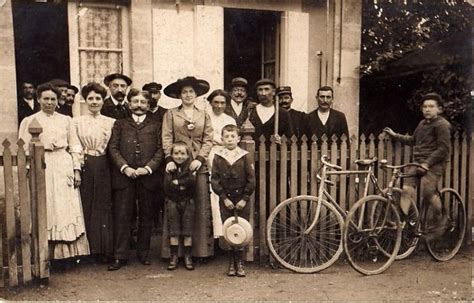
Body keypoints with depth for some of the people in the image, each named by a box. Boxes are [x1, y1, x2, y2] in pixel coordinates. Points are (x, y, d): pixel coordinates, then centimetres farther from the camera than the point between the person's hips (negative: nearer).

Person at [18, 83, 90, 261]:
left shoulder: (65, 120, 11)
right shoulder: (29, 121, 5)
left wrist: (76, 170, 1)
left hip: (64, 168, 2)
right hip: (42, 169, -2)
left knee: (67, 211, 0)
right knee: (46, 212, 1)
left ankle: (68, 254, 8)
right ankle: (47, 258, 8)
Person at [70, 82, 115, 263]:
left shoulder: (111, 122, 8)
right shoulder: (77, 122, 6)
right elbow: (75, 148, 1)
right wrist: (77, 169, -9)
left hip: (104, 167, 1)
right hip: (86, 167, 0)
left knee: (105, 206, 2)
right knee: (87, 206, 2)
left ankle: (105, 249, 10)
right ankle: (91, 249, 10)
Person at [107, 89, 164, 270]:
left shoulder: (155, 126, 12)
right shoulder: (120, 124, 13)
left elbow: (160, 150, 4)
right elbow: (113, 148, 4)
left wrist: (148, 168, -10)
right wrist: (124, 167, -10)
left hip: (148, 176, 0)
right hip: (124, 176, 0)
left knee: (146, 216, 7)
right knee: (122, 216, -2)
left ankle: (143, 254, 19)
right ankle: (120, 256, 4)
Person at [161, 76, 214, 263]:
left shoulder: (204, 115, 16)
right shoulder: (171, 114, 11)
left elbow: (208, 140, 8)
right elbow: (166, 138, 2)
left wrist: (200, 159, -7)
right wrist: (169, 159, -11)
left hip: (199, 165, 2)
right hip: (177, 165, -1)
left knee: (201, 207, -2)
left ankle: (201, 248, 5)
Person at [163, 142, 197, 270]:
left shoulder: (190, 168, 1)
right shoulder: (169, 169, 2)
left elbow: (192, 180, -19)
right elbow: (167, 187, -10)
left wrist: (177, 182, -15)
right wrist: (183, 186, -14)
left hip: (188, 203, 0)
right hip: (173, 202, 0)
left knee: (188, 231, 4)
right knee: (174, 231, 4)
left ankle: (188, 257, 11)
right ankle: (174, 257, 12)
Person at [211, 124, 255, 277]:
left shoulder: (244, 156, -2)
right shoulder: (218, 157, 1)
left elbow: (251, 179, -2)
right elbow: (214, 180, -1)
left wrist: (245, 198, -8)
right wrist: (224, 198, -7)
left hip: (242, 200, -1)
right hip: (226, 200, 1)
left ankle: (240, 263, 13)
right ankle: (231, 263, 15)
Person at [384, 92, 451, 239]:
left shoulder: (442, 125, -6)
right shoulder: (422, 124, 19)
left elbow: (443, 149, -13)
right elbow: (412, 140, 33)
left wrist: (427, 163, -20)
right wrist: (395, 135, 27)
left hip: (433, 165, -7)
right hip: (417, 162, 7)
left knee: (427, 192, -18)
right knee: (407, 188, -9)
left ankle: (441, 220, 6)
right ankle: (404, 219, -7)